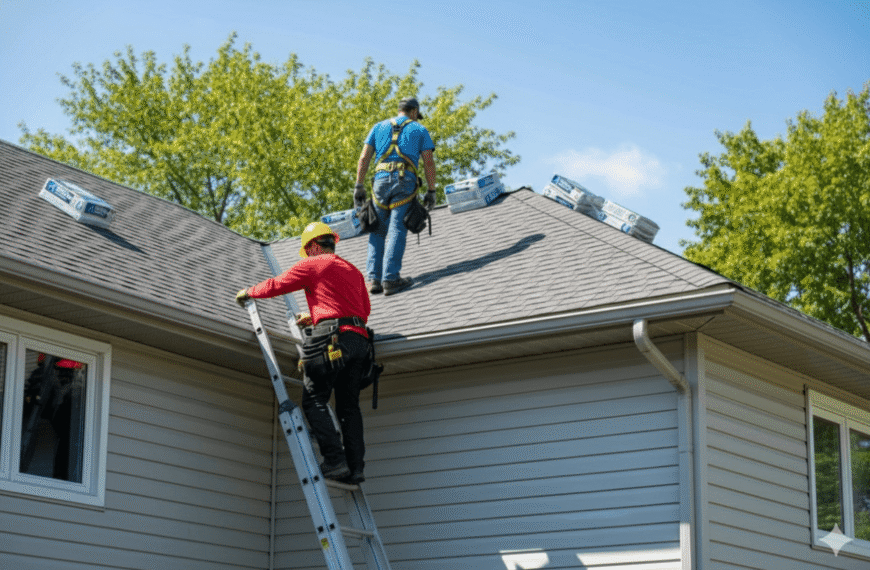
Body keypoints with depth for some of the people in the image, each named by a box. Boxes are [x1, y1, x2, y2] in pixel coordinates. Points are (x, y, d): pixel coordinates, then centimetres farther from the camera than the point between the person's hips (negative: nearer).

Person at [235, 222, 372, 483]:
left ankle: (335, 460, -16)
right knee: (349, 405, 8)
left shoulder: (312, 265, 6)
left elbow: (276, 285, 10)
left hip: (332, 337, -6)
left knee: (314, 400, -3)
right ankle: (355, 466, -2)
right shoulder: (354, 271, 25)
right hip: (359, 340, 6)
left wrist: (248, 292, 30)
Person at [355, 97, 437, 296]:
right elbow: (429, 162, 6)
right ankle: (390, 279, -14)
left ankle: (374, 278, -4)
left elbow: (364, 157, 11)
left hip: (381, 180, 2)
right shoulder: (419, 130, 15)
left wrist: (359, 186, 10)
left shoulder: (379, 127, 21)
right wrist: (431, 191, 9)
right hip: (405, 181, -2)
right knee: (397, 230, -6)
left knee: (377, 231, 7)